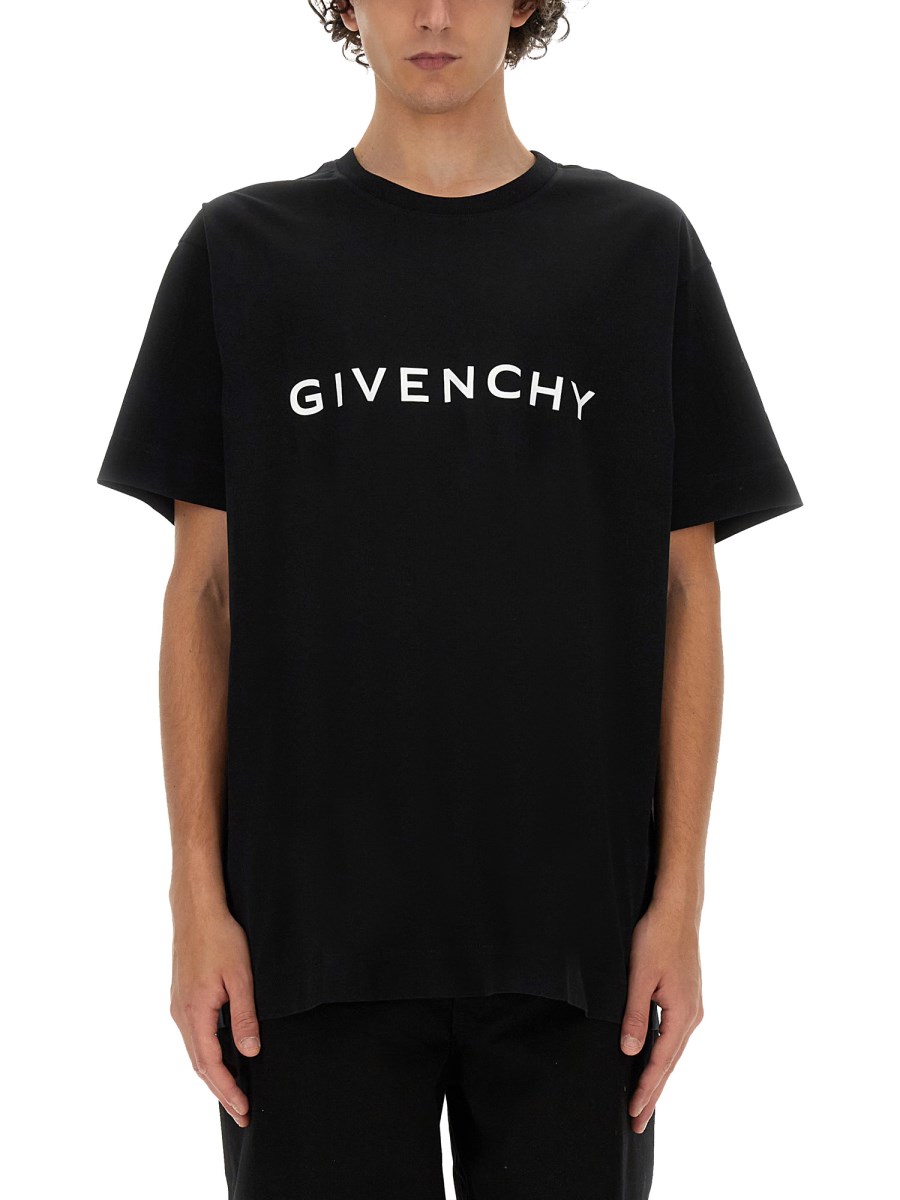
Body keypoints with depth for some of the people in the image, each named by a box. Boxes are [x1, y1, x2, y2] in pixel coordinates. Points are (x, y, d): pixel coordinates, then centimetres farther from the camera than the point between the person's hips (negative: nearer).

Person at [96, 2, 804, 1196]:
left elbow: (686, 588, 5)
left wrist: (681, 894, -1)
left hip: (573, 923, 0)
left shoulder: (640, 246, 6)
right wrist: (197, 894, -1)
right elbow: (204, 587, 5)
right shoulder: (242, 249, 6)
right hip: (313, 924, 0)